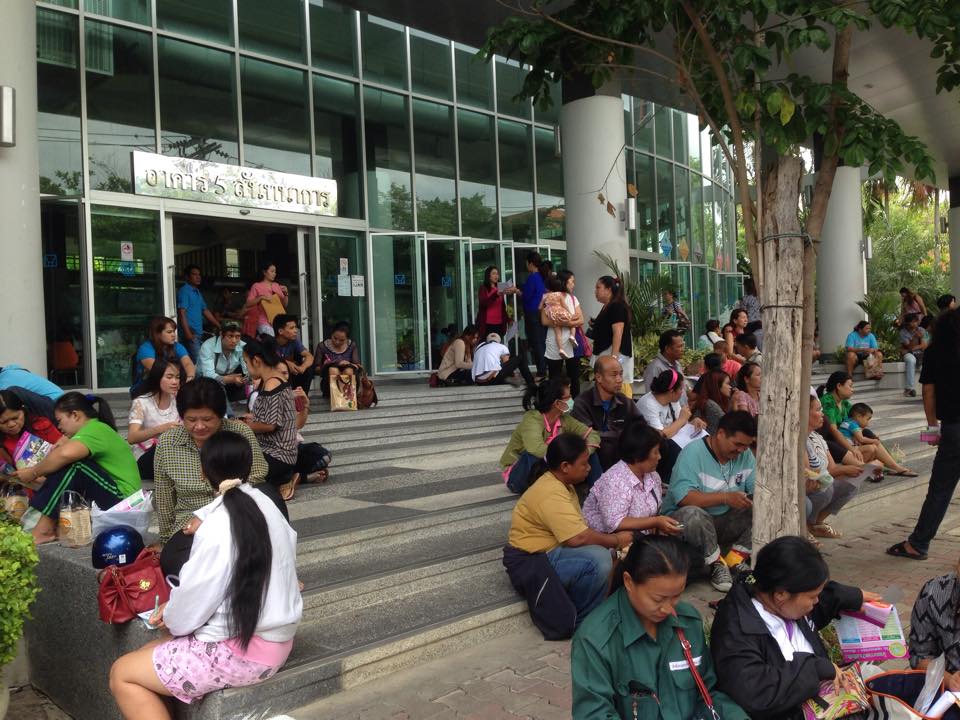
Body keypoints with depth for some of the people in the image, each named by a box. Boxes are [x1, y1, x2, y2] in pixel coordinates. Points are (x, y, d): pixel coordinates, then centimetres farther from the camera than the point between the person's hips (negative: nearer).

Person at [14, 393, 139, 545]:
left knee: (73, 464, -24)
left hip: (123, 501, -10)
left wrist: (33, 472, -18)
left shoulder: (94, 429, -14)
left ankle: (44, 528, -20)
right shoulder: (96, 430, 16)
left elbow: (65, 454, -33)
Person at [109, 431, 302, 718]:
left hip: (241, 650, -9)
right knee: (146, 655, 20)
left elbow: (193, 602, -14)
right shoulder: (263, 504, 3)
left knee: (122, 675, 4)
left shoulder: (219, 525, -21)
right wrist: (175, 607, 6)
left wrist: (170, 617, 7)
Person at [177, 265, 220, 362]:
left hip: (198, 332, 9)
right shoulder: (184, 291, -8)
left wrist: (219, 326, 22)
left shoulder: (197, 292, 20)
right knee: (197, 361, -15)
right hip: (191, 333, -9)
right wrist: (187, 332, -22)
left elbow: (205, 311, 25)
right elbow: (181, 313, -15)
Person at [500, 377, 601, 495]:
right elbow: (536, 449, -46)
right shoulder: (532, 419, -27)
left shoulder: (564, 419, -7)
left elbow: (592, 434, -7)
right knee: (537, 455, -38)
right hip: (518, 475, -6)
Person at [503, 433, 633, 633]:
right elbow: (578, 538, -30)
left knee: (607, 553, 0)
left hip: (549, 550, 11)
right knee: (599, 559, -29)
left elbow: (577, 529, 7)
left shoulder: (561, 484, 10)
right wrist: (616, 540, -15)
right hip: (531, 561, -10)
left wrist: (611, 539, -8)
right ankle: (581, 620, -8)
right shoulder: (551, 494, -24)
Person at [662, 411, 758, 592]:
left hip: (725, 522, 6)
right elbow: (683, 497, -28)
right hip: (683, 521, -6)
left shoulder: (745, 455, 3)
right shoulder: (693, 452, -18)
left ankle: (736, 558, -9)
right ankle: (717, 565, -17)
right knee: (693, 514, -39)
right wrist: (726, 498, -33)